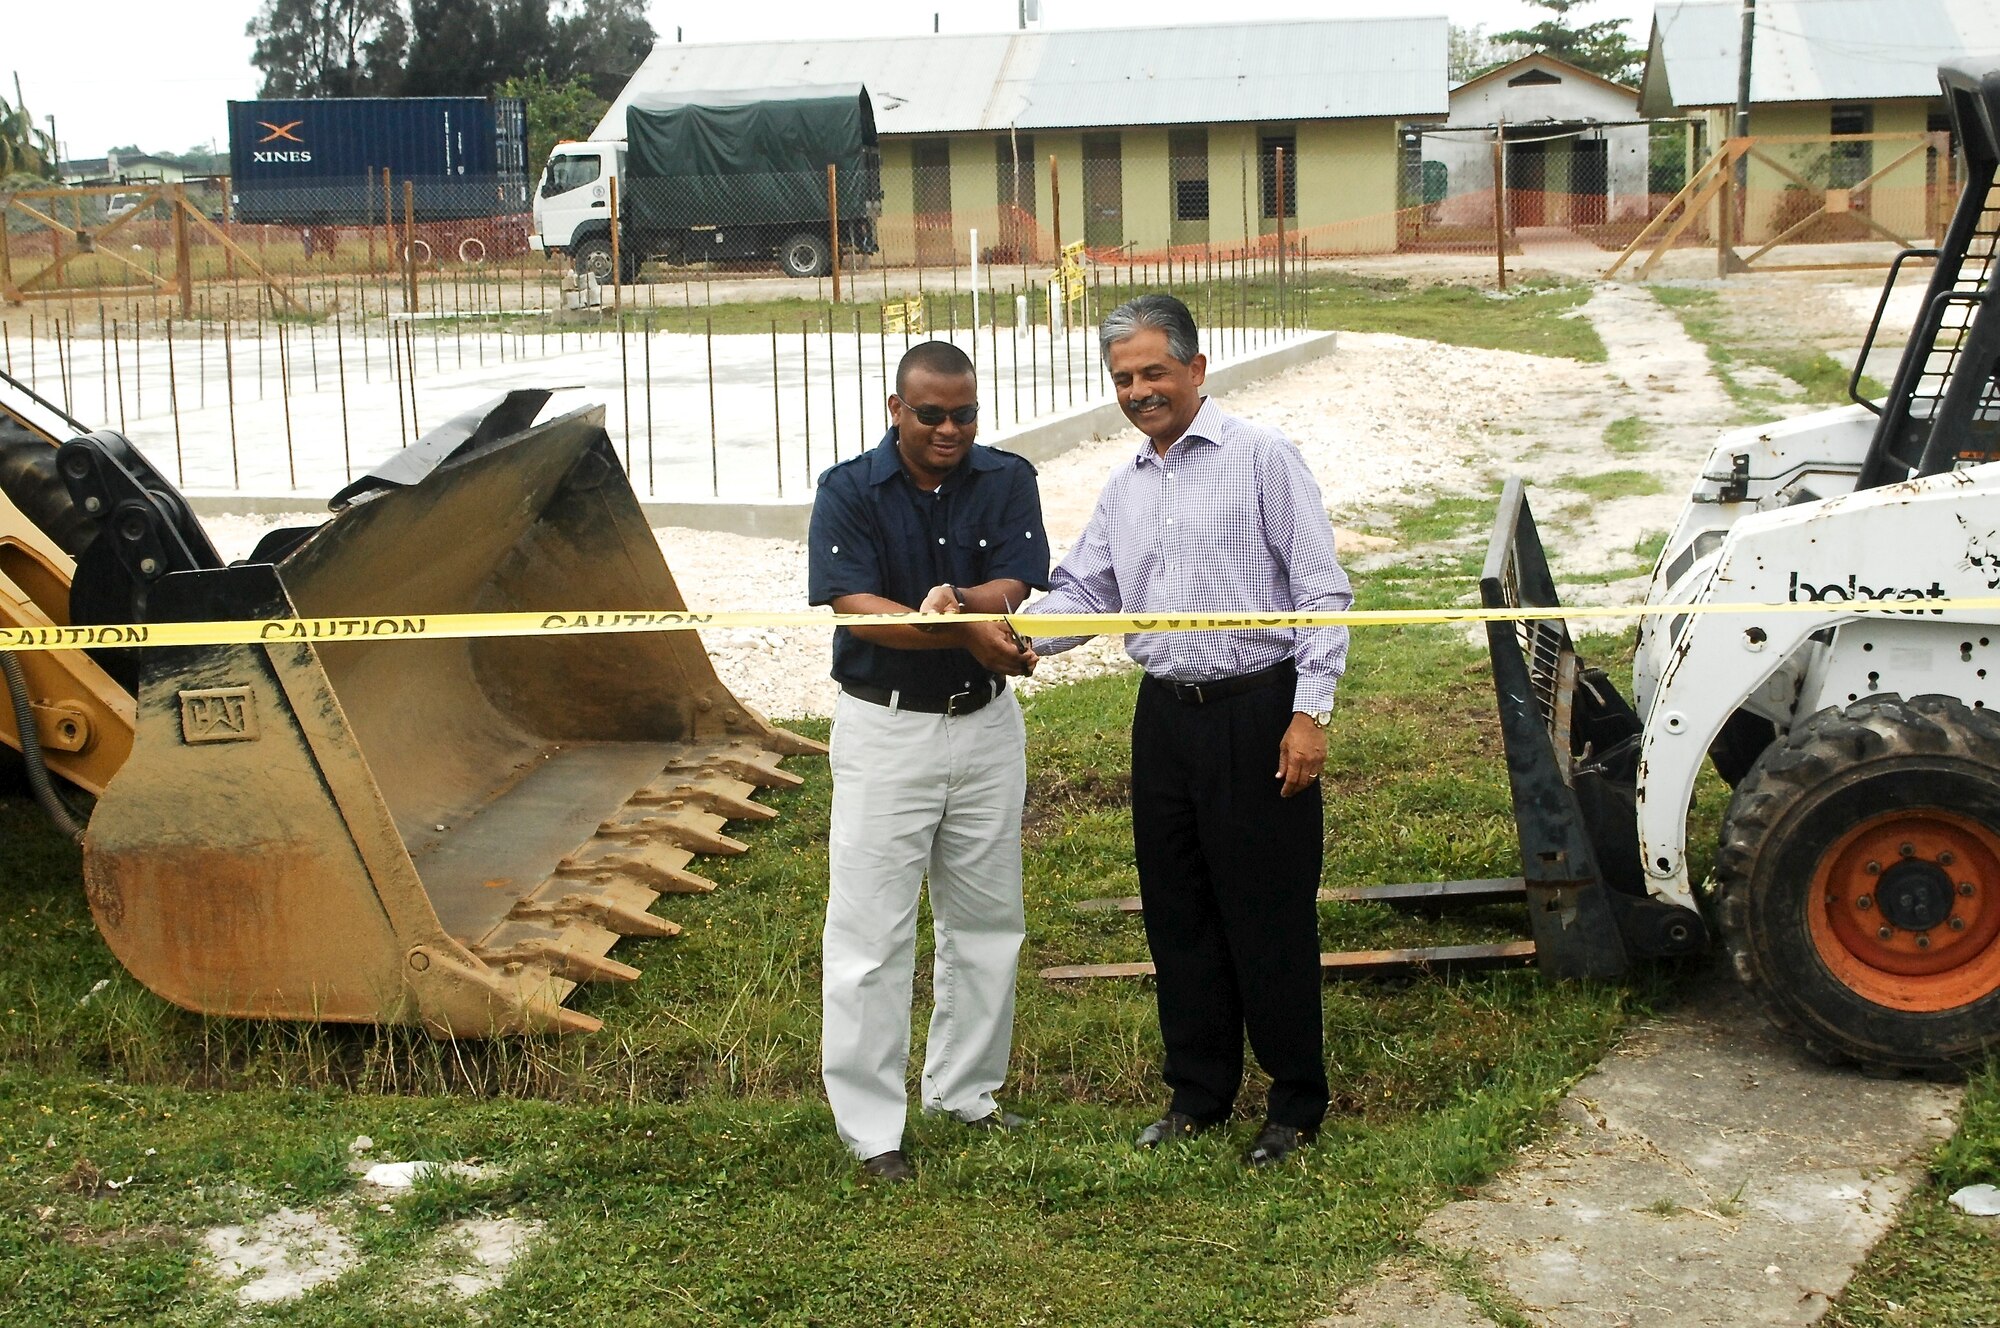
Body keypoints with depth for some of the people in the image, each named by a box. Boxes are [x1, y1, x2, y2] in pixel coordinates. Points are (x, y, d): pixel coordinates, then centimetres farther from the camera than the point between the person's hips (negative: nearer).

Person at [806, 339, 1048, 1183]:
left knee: (986, 918, 13)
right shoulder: (847, 490, -9)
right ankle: (869, 1123, 7)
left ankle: (964, 1089, 29)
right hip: (884, 728, -3)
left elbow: (1013, 590, -10)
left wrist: (957, 598, -32)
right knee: (871, 930, -2)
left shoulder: (1008, 481, -1)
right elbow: (857, 607, -19)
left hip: (986, 724, 4)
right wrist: (967, 632, -32)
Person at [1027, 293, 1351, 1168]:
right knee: (1177, 913, 13)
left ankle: (1296, 1106, 14)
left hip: (1257, 713, -6)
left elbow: (1324, 593, -8)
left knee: (1270, 913, 0)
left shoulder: (1261, 458, -6)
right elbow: (1082, 593, 14)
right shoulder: (1124, 488, 14)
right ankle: (1199, 1093, 27)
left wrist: (1310, 712, -14)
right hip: (1166, 717, 7)